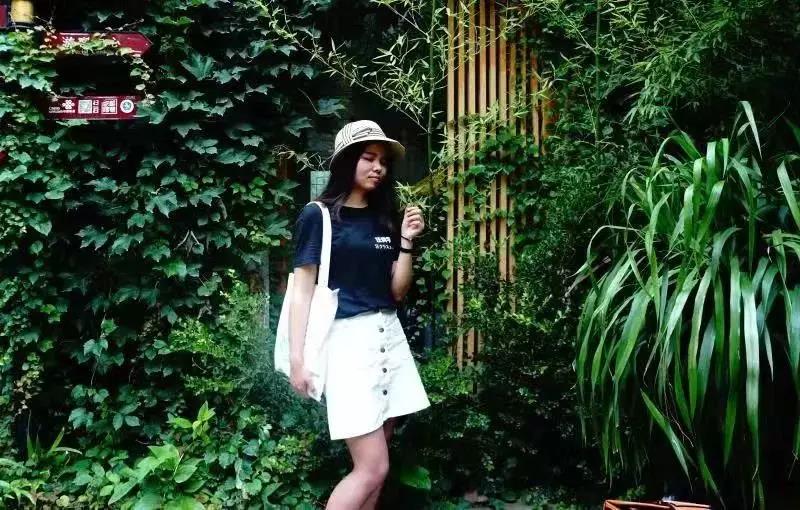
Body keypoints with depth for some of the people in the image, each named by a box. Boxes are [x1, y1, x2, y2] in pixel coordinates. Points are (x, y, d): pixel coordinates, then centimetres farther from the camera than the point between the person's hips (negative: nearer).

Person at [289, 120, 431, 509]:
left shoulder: (384, 219, 15)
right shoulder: (318, 216, -3)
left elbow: (397, 291, 12)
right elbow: (303, 290, -6)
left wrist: (407, 242, -1)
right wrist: (296, 358, -12)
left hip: (389, 336, 7)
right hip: (346, 339, -7)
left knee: (370, 465, 9)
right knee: (372, 468, -10)